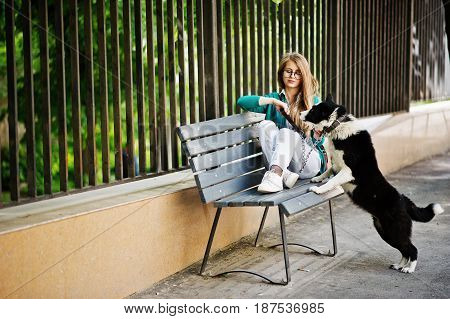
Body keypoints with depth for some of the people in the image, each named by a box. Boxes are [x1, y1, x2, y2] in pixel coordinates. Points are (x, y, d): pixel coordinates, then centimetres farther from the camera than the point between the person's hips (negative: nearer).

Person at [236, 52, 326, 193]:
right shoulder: (274, 98, 14)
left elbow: (318, 142, 6)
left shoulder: (313, 102, 10)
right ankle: (284, 174, -38)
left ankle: (274, 175, -48)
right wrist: (272, 101, -14)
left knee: (286, 132, -28)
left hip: (309, 162, -2)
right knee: (265, 125, -22)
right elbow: (241, 101, -3)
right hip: (279, 162, 2)